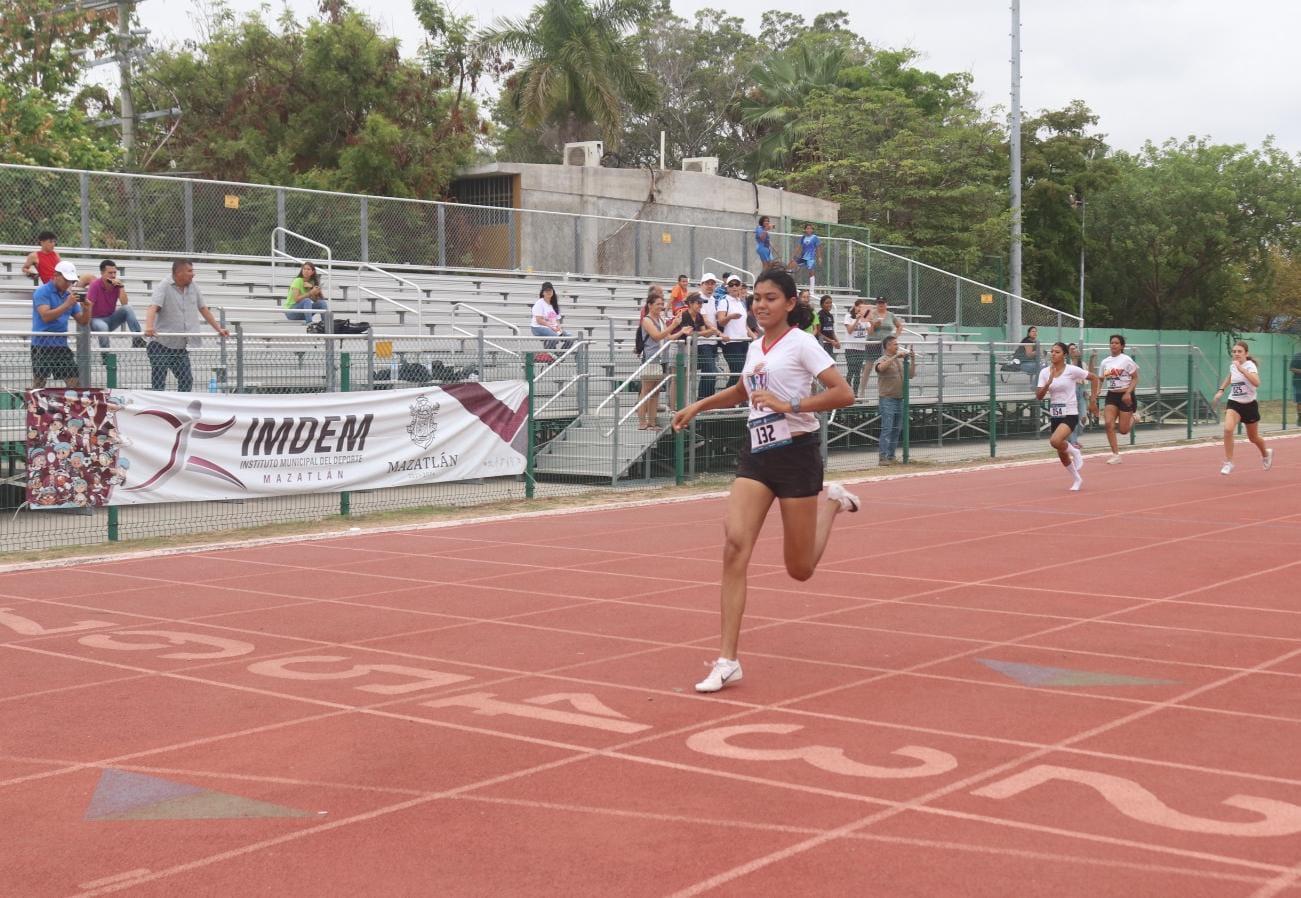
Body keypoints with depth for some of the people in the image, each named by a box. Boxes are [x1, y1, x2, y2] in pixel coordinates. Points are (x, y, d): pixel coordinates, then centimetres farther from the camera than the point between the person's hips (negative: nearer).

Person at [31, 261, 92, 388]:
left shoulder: (70, 295, 12)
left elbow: (83, 322, 12)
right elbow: (46, 316, -18)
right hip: (42, 346, -5)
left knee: (76, 384, 0)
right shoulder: (42, 292, -4)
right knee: (39, 385, -3)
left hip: (62, 346, 6)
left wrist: (86, 309, -8)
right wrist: (66, 305, -23)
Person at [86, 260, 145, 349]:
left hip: (111, 319, 4)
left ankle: (137, 338, -31)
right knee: (103, 327, -39)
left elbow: (125, 303, -13)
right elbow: (88, 306, -20)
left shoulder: (116, 284, -2)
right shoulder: (95, 285, -13)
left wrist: (121, 286, -22)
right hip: (97, 319, -4)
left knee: (128, 308, -21)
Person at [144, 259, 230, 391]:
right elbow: (153, 308, -23)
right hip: (161, 345, -6)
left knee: (187, 381, 7)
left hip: (181, 347, 6)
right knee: (158, 384, -4)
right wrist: (149, 327, -41)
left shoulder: (193, 287, 10)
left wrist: (218, 329, 20)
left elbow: (203, 309, 20)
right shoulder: (164, 287, -9)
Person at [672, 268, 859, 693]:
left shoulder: (800, 343, -8)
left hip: (795, 453, -5)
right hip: (756, 454, 5)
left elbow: (844, 393, -17)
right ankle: (727, 661, -15)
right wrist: (699, 405, 23)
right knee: (734, 545, -16)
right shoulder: (755, 347, 12)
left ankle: (830, 503, 35)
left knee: (800, 569, 4)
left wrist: (789, 405, -23)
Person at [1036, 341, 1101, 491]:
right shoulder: (1045, 372, 2)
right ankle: (1077, 479, 33)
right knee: (1061, 453, 11)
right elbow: (1038, 396, -3)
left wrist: (1093, 401, -1)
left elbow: (1094, 378, 0)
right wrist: (1048, 383, -19)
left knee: (1055, 441, -30)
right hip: (1054, 415, 5)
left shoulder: (1072, 370, -9)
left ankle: (1075, 452, 1)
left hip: (1070, 414, -5)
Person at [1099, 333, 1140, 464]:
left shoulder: (1126, 360, -8)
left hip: (1125, 395, -4)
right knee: (1108, 424, -15)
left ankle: (1131, 419, 34)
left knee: (1123, 430, -3)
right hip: (1111, 396, 4)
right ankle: (1116, 455, -8)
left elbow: (1135, 378, -5)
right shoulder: (1105, 362, 6)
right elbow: (1100, 380, 13)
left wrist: (1128, 392, -18)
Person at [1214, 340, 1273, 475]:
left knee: (1253, 438, 15)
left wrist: (1242, 369, -41)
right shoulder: (1232, 366, 1)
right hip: (1234, 404, 3)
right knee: (1228, 429, -25)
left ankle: (1266, 454, 49)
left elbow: (1256, 383, -37)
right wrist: (1221, 390, 18)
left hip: (1249, 405, -3)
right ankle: (1228, 463, -16)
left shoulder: (1250, 365, -17)